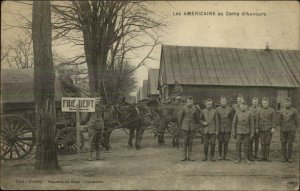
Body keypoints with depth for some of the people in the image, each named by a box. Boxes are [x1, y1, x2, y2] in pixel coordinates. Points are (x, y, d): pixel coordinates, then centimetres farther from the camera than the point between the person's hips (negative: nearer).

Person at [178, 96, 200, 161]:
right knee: (185, 141, -3)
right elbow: (180, 117, 1)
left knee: (190, 142, 4)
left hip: (193, 127, 2)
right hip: (185, 127, -1)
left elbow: (197, 118, 10)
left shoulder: (195, 108, -1)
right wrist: (181, 126, 6)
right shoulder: (183, 108, -5)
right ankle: (185, 157, 5)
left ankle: (189, 157, 10)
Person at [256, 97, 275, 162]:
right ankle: (263, 157, 9)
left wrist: (273, 128, -10)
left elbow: (273, 120, -1)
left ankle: (267, 157, 5)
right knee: (262, 143, 4)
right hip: (261, 129, 2)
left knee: (267, 143, -2)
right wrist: (256, 128, 1)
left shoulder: (272, 110, 2)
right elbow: (257, 120, 7)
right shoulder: (259, 111, 8)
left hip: (269, 129, -2)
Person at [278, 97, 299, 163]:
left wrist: (295, 130, -2)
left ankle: (289, 158, 10)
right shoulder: (281, 111, 3)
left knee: (290, 144, 0)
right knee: (283, 144, 1)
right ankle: (284, 158, 11)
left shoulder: (294, 111, -4)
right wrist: (281, 129, 12)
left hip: (291, 130, -2)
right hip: (283, 130, 2)